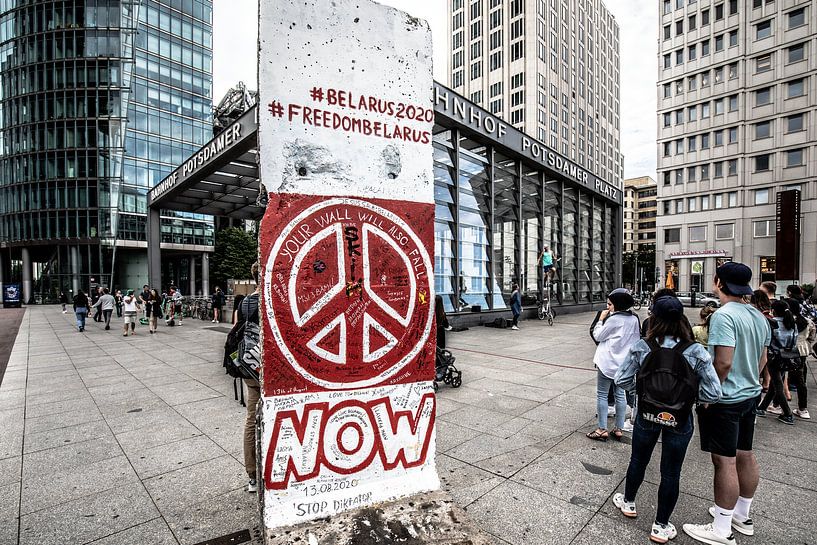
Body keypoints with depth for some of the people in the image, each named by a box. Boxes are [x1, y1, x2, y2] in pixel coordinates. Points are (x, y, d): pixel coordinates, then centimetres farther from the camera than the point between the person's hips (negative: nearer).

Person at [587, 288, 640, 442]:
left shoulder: (613, 319, -17)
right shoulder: (634, 319, 3)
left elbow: (597, 336, -9)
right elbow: (636, 340, 10)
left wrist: (601, 319, -2)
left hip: (608, 362, -7)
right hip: (624, 362, 7)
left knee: (602, 394, 2)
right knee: (620, 394, 13)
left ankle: (602, 430, 6)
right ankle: (619, 429, 19)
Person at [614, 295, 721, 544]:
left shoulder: (641, 347, -16)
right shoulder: (696, 351, -17)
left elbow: (622, 380, -12)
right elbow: (713, 393, -15)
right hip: (680, 419, 0)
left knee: (638, 460, 22)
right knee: (671, 472, 15)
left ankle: (629, 502, 44)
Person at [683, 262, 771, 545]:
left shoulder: (724, 315, -22)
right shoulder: (759, 316, 6)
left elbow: (723, 363, -26)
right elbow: (762, 360, 14)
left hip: (725, 401, -9)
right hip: (751, 395, 9)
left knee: (725, 461, 0)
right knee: (745, 455, 19)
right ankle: (742, 516, 36)